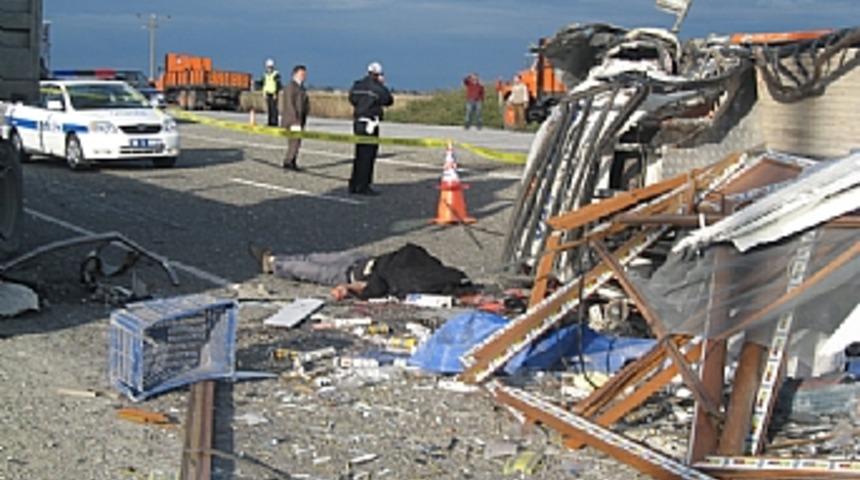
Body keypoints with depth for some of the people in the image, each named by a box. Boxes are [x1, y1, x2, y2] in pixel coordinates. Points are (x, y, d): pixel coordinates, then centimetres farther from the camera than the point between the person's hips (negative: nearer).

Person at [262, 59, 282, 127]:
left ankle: (275, 122, -9)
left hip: (273, 94, -7)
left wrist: (276, 94, -19)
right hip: (267, 94, 7)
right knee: (269, 108, 6)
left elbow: (278, 85, -13)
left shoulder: (276, 74, -11)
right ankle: (270, 122, 9)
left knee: (274, 108, -10)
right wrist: (264, 93, 13)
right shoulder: (266, 75, 13)